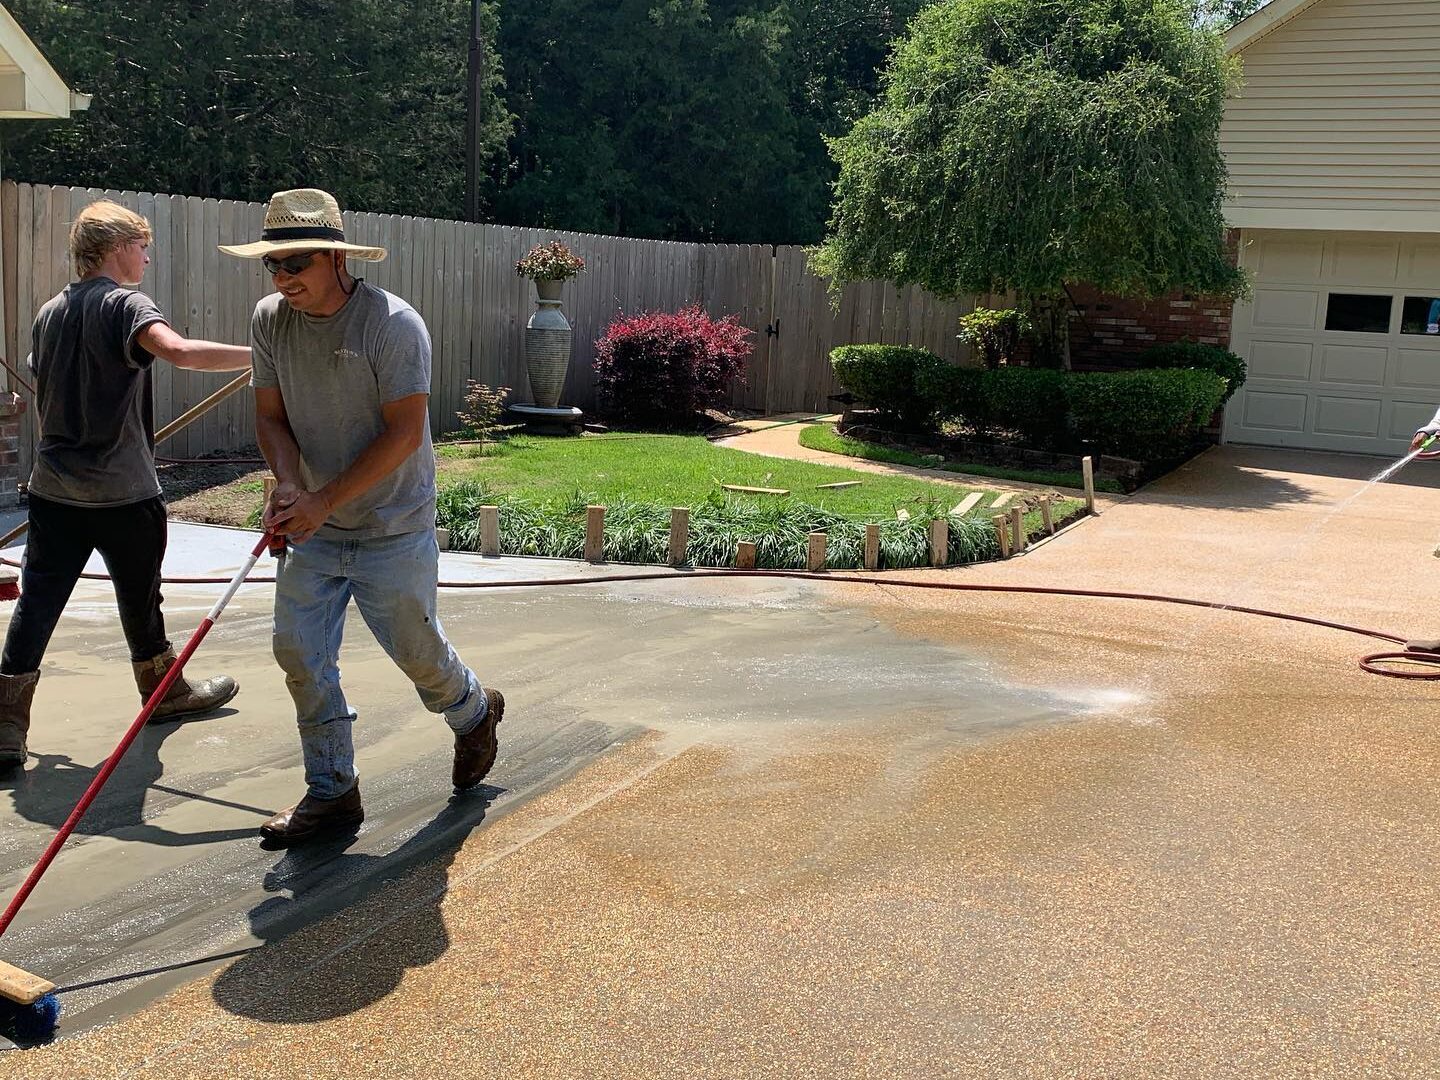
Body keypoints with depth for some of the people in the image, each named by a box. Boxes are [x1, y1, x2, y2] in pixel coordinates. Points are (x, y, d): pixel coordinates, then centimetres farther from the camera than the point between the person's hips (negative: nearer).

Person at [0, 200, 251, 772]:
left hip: (53, 488, 6)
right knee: (139, 598, 13)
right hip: (123, 492, -6)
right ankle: (165, 693, 33)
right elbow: (177, 350, -33)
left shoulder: (49, 313, 12)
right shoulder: (123, 304, -12)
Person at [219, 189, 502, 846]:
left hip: (393, 530, -5)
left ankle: (475, 713, 40)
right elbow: (270, 415, 3)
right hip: (313, 529, 5)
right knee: (299, 654, 1)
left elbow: (404, 432, -21)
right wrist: (288, 484, -17)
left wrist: (324, 501, -24)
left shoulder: (394, 324, -19)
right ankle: (332, 793, 16)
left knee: (415, 650, 7)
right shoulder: (270, 319, -2)